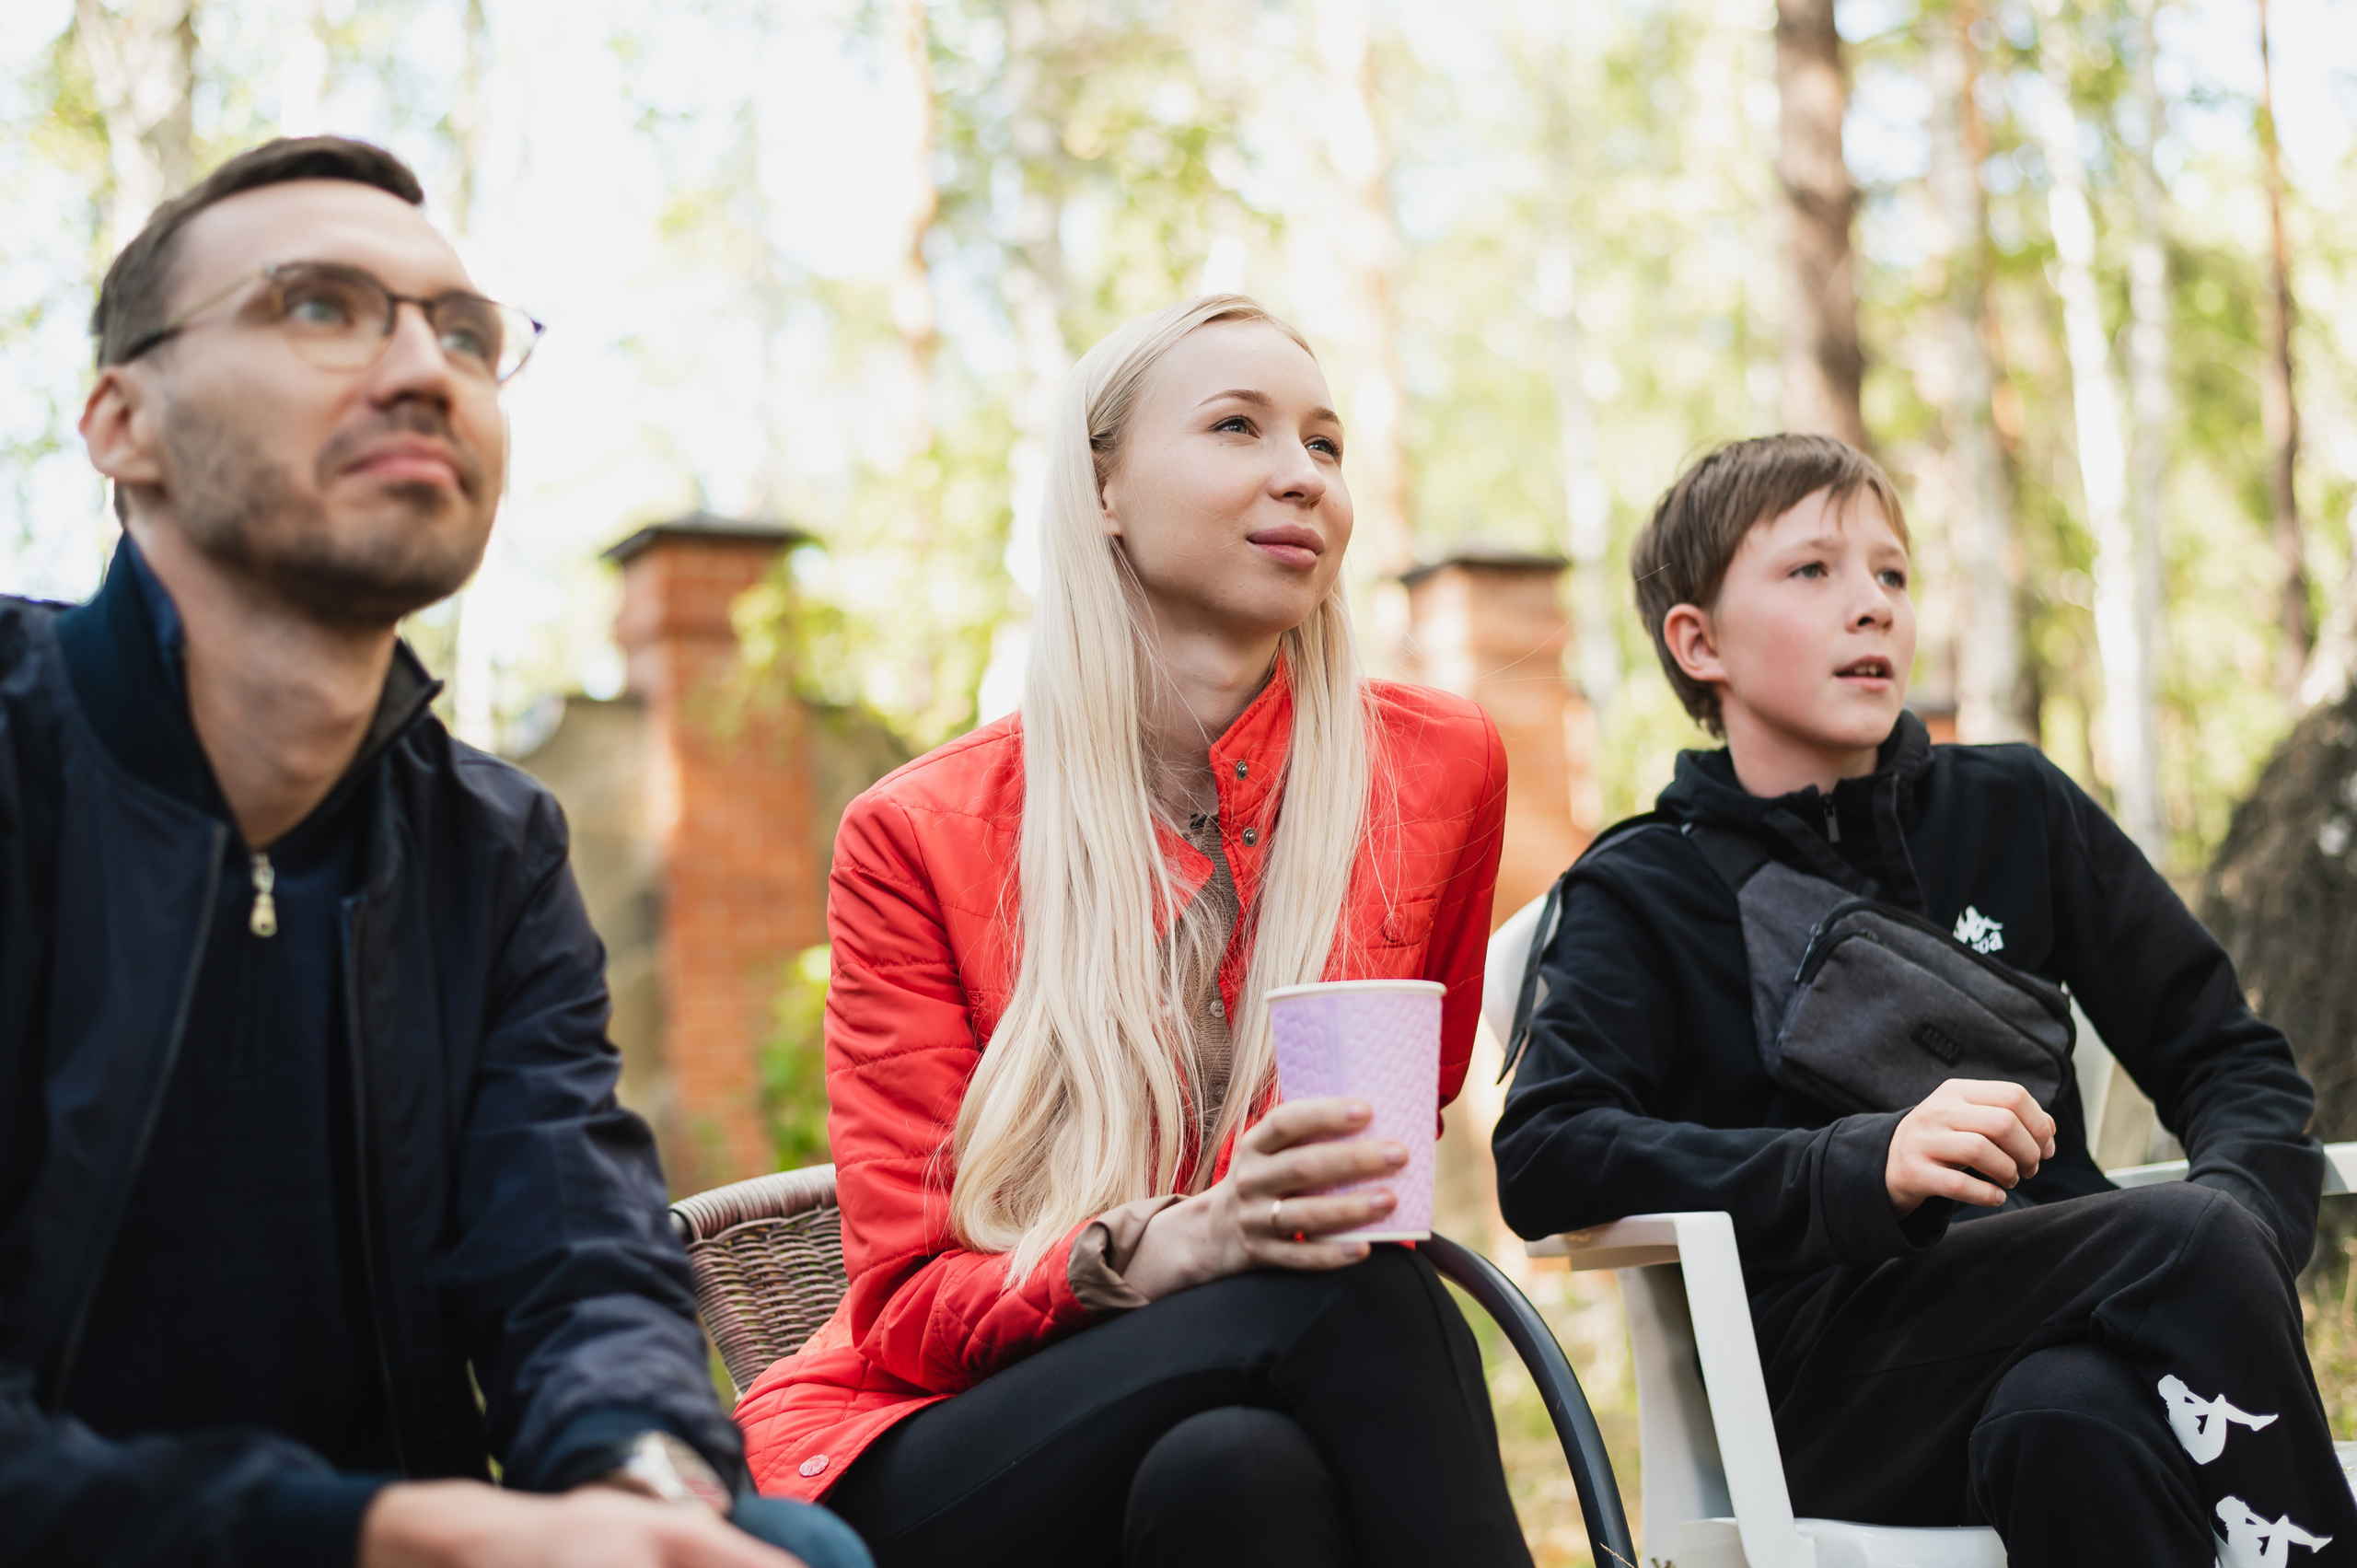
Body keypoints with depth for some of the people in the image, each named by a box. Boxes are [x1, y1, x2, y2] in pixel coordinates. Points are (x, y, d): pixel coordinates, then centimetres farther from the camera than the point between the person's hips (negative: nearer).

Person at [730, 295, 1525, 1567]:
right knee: (1342, 1299, -32)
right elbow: (908, 1308, -7)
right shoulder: (920, 836, -4)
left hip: (1262, 1428, 2)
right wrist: (1178, 1246, -25)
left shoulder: (1436, 769, 2)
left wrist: (1330, 1203, 3)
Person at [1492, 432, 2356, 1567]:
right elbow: (1539, 1158, -9)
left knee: (2073, 1421, -34)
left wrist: (2242, 1201, -8)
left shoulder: (2015, 811, 17)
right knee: (2186, 1249, -29)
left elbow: (2229, 1056, 17)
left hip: (2069, 1324, 3)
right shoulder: (1644, 892, 8)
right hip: (1822, 1385, -2)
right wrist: (1866, 1166, -23)